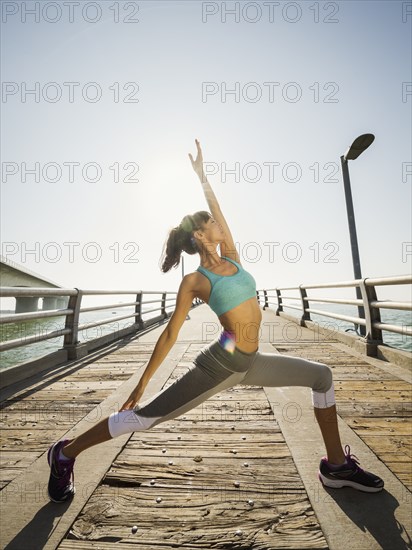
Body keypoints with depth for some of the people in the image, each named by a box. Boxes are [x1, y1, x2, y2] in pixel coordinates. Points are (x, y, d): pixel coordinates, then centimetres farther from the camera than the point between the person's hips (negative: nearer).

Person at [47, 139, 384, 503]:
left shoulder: (232, 257, 7)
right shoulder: (194, 281, -10)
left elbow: (219, 212, 13)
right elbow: (170, 334, -7)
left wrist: (202, 175, 20)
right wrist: (141, 383, -2)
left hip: (250, 362, 7)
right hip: (220, 364, -7)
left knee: (322, 376, 14)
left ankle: (336, 465, 28)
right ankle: (66, 454, 23)